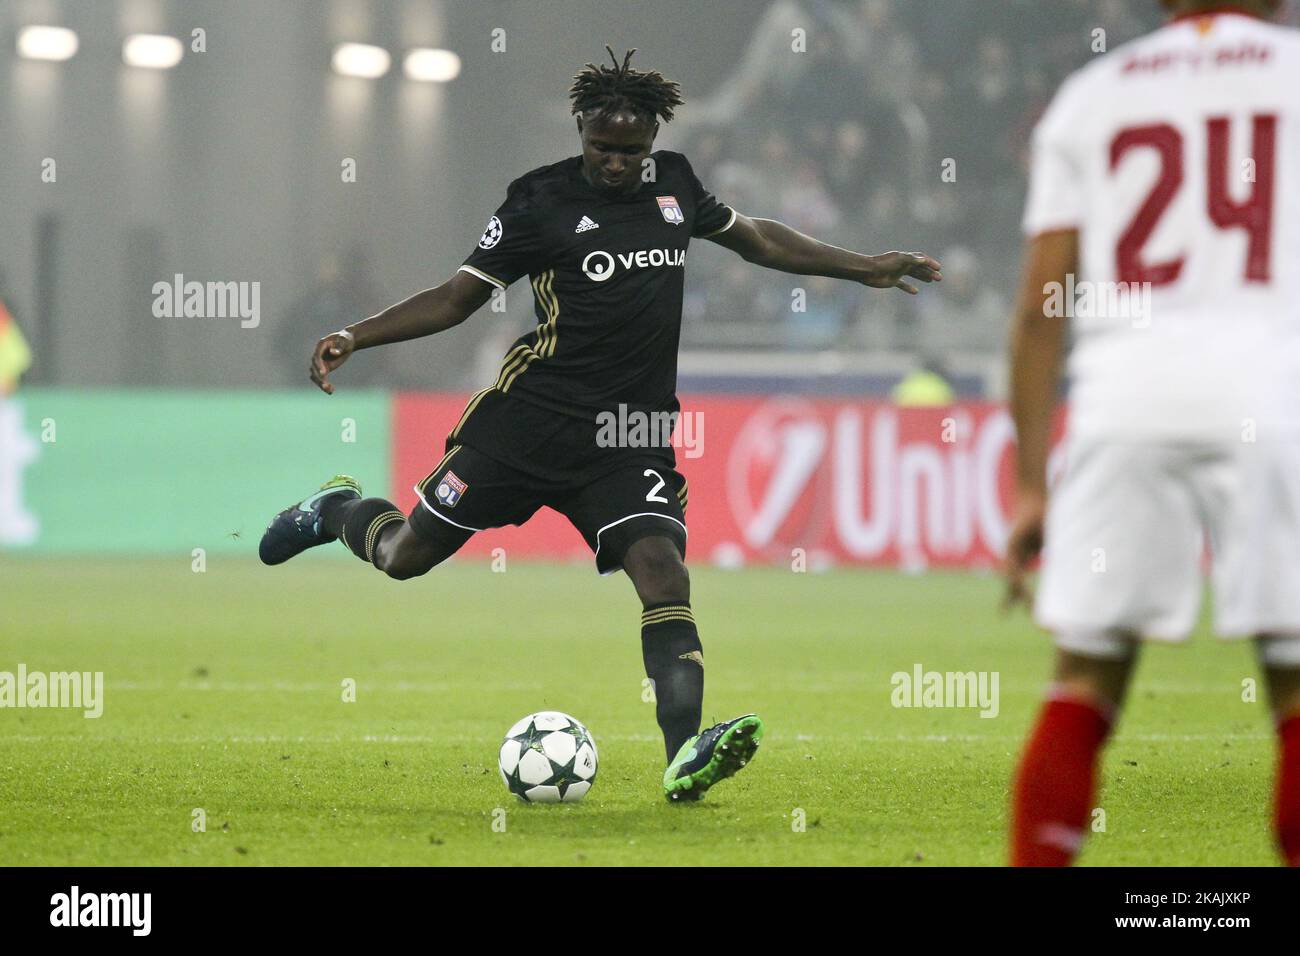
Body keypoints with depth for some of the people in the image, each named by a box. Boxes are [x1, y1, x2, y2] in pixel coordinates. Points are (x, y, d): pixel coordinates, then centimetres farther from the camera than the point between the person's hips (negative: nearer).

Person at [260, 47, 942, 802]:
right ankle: (338, 512, 42)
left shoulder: (674, 182, 9)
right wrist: (356, 337, -10)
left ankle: (684, 755, -34)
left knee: (663, 567, -21)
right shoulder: (541, 201, -4)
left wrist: (866, 268, 27)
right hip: (533, 414, -2)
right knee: (406, 554, 5)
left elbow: (752, 236, 25)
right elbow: (459, 297, 1)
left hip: (633, 436, 2)